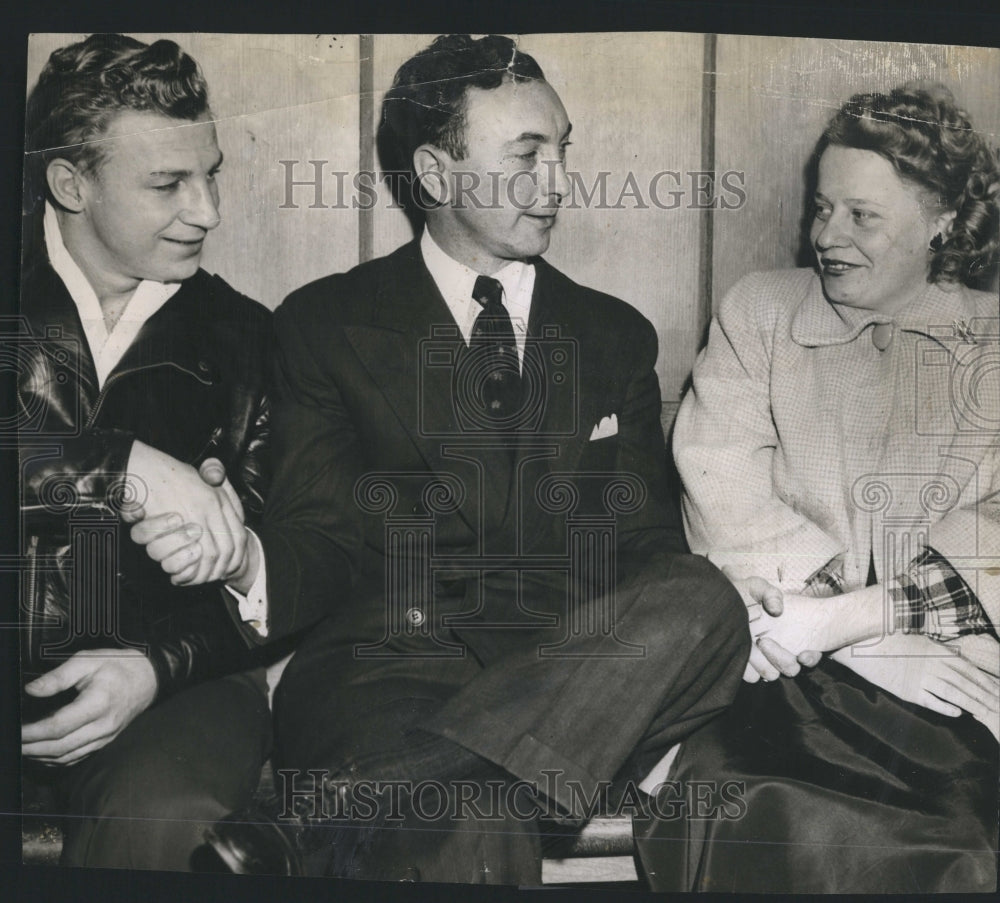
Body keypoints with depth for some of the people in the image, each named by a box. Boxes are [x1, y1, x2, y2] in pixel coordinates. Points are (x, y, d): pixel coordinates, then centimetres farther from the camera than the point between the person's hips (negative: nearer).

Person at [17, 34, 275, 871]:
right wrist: (124, 467, -19)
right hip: (25, 670, 0)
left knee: (166, 813, -30)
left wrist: (157, 666, -11)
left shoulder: (239, 337, 10)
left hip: (170, 684, 1)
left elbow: (262, 571, 6)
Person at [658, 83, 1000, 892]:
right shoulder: (757, 312, 13)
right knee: (771, 823, -30)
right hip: (792, 674, 0)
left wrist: (836, 619, -15)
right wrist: (873, 645, -11)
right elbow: (724, 492, -2)